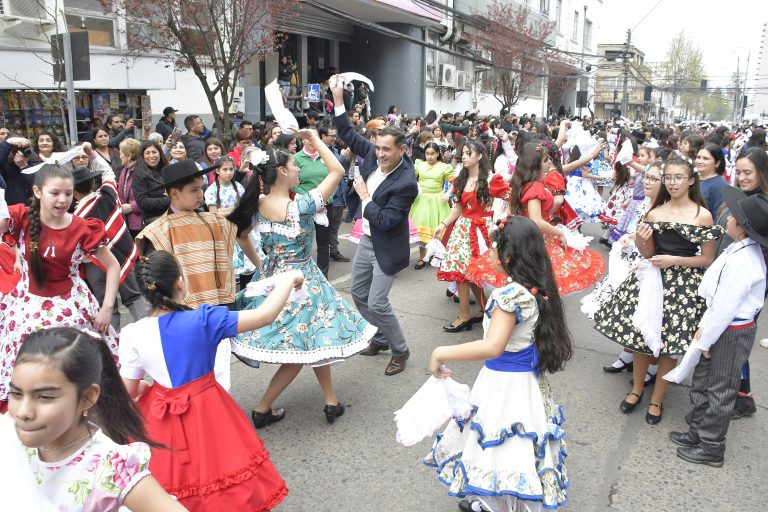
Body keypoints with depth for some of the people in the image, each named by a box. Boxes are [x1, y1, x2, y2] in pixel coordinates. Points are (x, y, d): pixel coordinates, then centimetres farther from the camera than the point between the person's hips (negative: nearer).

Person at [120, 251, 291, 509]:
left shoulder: (132, 334, -13)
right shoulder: (204, 320, -21)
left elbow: (128, 391, -4)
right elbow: (265, 315, -21)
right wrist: (288, 279, -7)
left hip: (159, 419, 2)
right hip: (207, 412, -2)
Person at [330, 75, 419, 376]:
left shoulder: (406, 183, -28)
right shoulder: (374, 153, -7)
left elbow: (385, 221, -27)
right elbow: (349, 136, 2)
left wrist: (364, 197, -17)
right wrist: (338, 99, -7)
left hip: (387, 247, -8)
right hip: (367, 240, 8)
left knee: (377, 303, -6)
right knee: (358, 293, 17)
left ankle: (400, 351, 15)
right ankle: (380, 339, 37)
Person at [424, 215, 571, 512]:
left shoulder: (511, 294, -26)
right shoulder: (541, 289, -2)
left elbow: (491, 347, -35)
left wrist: (441, 353, -28)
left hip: (503, 384, -9)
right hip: (529, 380, 9)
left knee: (500, 449, 6)